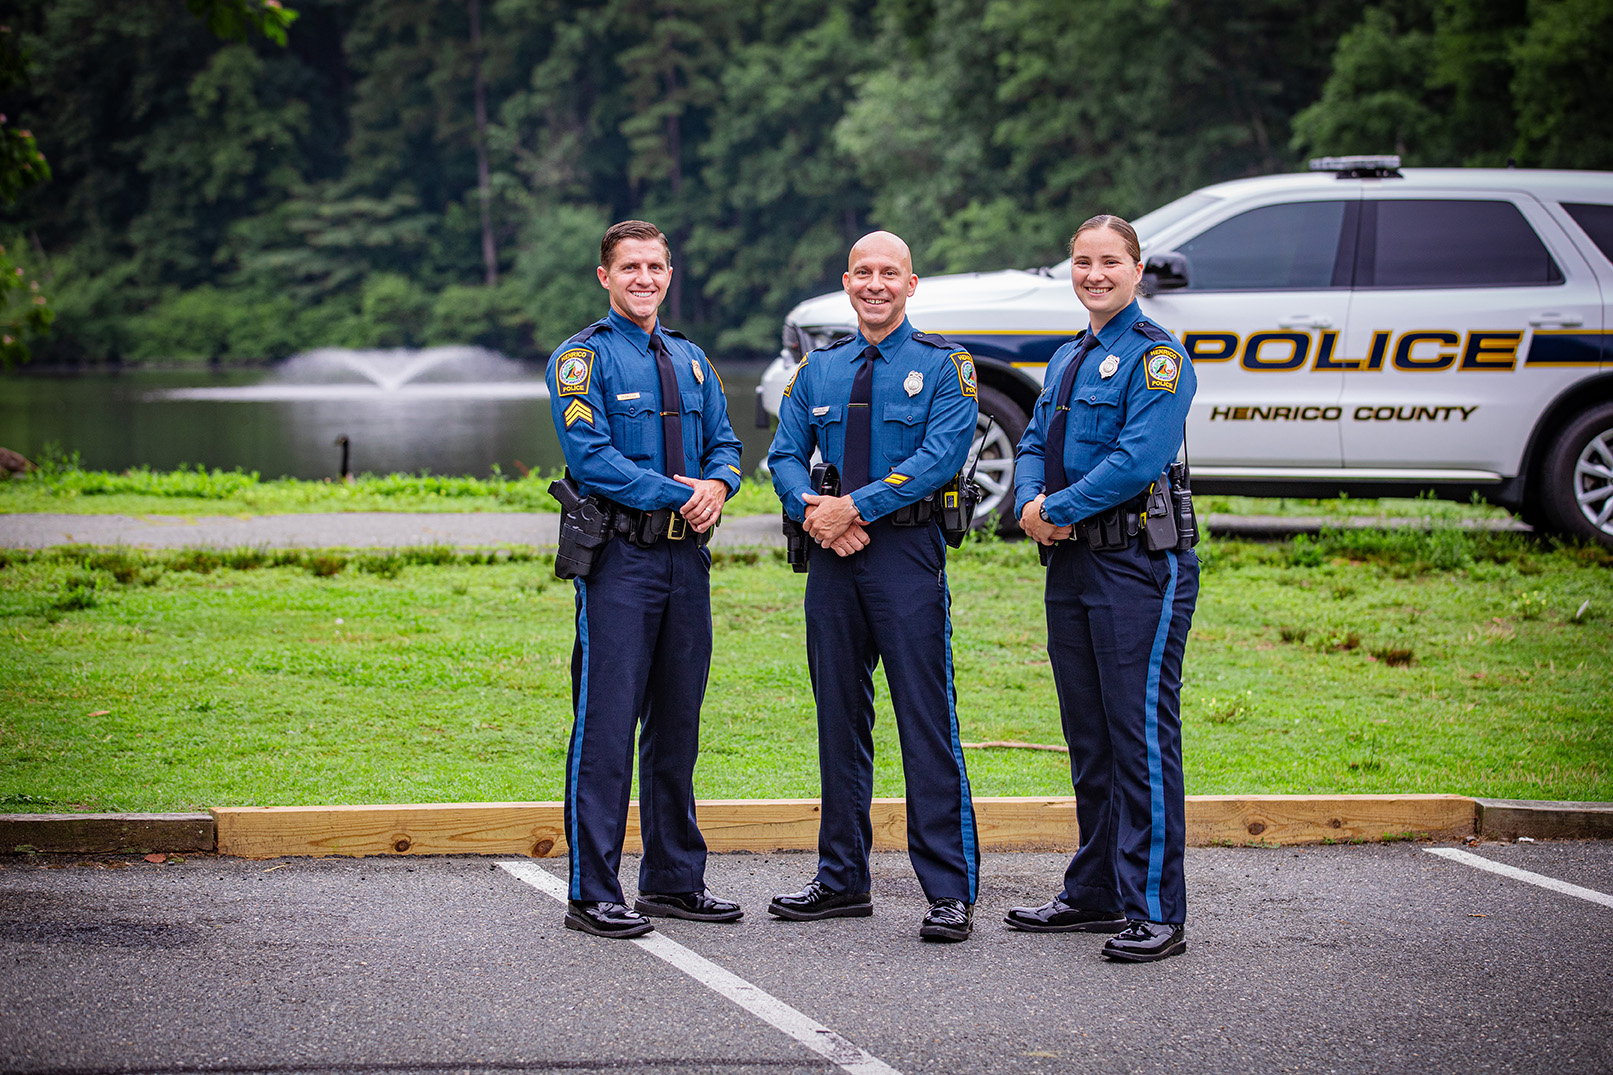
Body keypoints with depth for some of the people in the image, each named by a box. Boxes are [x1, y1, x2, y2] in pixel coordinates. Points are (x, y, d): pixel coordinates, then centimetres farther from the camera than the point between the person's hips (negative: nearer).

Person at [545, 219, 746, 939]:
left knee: (677, 723, 11)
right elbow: (590, 456, -14)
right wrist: (677, 495, -16)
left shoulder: (690, 359, 18)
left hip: (686, 555, 7)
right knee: (607, 724, -7)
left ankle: (674, 879, 20)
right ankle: (593, 894, -3)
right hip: (619, 559, -7)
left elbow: (724, 443, 16)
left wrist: (717, 485, -7)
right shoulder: (583, 357, -3)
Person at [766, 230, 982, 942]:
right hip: (832, 558, 5)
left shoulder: (943, 366, 0)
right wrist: (811, 510, -9)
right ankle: (842, 878, 20)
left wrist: (856, 507, -18)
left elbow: (939, 457, -12)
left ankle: (950, 890, -5)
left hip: (907, 550, -5)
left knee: (926, 718, -8)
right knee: (839, 716, 10)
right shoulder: (819, 370, 15)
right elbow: (786, 455, 11)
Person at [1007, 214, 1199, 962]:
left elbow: (1139, 459, -20)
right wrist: (1031, 503, -5)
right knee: (1087, 736, 14)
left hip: (1137, 565, -9)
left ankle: (1155, 911, -5)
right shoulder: (1066, 360, 18)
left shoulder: (1155, 355, -9)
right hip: (1071, 565, 9)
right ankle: (1094, 894, 23)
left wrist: (1059, 510, -14)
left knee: (1142, 734, -7)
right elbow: (1035, 445, 16)